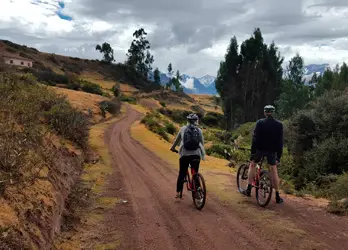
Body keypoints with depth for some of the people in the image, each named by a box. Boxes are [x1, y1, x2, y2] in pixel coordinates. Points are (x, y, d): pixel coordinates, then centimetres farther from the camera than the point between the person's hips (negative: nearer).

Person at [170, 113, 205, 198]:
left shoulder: (183, 129, 9)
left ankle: (177, 193, 15)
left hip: (184, 154, 0)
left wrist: (173, 148, 37)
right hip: (196, 155, 0)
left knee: (181, 174, 11)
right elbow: (202, 143, 9)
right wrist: (202, 154, 24)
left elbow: (177, 140, 20)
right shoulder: (199, 130, 9)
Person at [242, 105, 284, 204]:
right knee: (274, 171, 9)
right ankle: (277, 196, 8)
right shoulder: (279, 124, -1)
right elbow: (280, 141, -1)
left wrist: (252, 153, -8)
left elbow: (255, 139, -10)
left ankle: (248, 189, 15)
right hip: (272, 151, 2)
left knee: (252, 165, 19)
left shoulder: (260, 123, -7)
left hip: (260, 148, -1)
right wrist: (279, 156, 4)